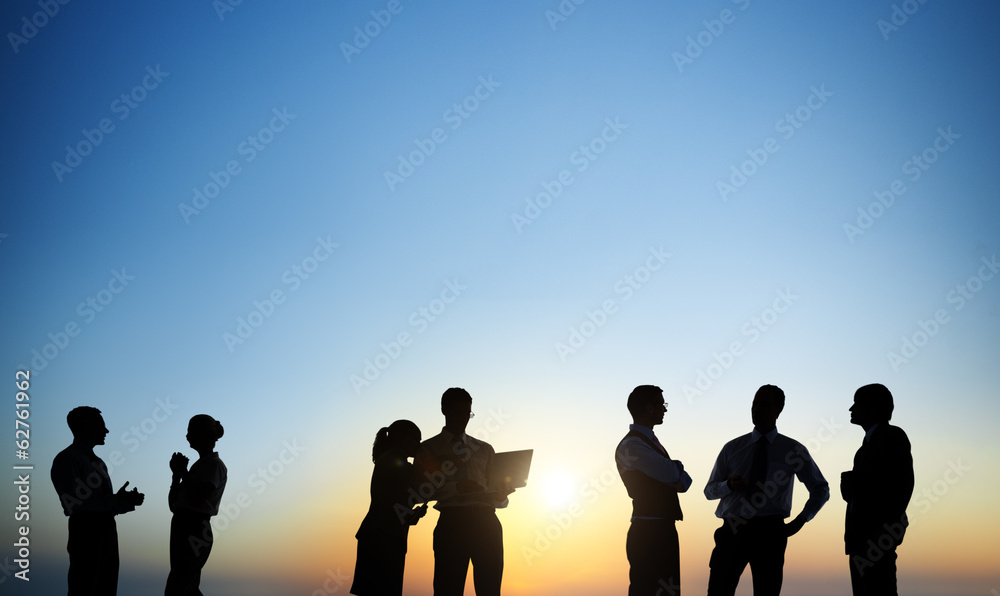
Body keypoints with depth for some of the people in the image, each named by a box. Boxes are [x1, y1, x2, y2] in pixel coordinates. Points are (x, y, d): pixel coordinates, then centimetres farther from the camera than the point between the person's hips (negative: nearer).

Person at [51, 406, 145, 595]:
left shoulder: (98, 462, 18)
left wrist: (128, 500, -3)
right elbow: (72, 504, -18)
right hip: (86, 532, -8)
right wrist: (117, 501, -18)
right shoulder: (67, 459, -8)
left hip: (107, 531, 8)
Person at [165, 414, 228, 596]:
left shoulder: (214, 464, -9)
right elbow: (173, 502, 16)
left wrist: (183, 472, -10)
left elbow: (197, 499, -21)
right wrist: (177, 473, 2)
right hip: (181, 528, 9)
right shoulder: (199, 464, 17)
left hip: (194, 532, -9)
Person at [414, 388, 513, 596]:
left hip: (486, 522, 3)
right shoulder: (429, 449, 12)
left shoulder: (485, 449, 22)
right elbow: (421, 492, 0)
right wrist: (456, 488, -13)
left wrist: (501, 493, -3)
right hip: (452, 522, -3)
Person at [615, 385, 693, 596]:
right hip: (648, 533, -10)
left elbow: (684, 479, 15)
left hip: (664, 530, 10)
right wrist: (677, 466, 3)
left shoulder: (651, 442, 18)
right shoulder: (631, 446, -14)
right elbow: (672, 473, -21)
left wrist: (680, 482, -9)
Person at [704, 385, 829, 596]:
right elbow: (709, 490, 14)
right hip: (733, 530, 1)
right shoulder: (732, 448, 11)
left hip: (769, 533, -1)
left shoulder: (793, 450, 7)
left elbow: (820, 489, 17)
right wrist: (729, 485, -9)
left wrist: (800, 521, 5)